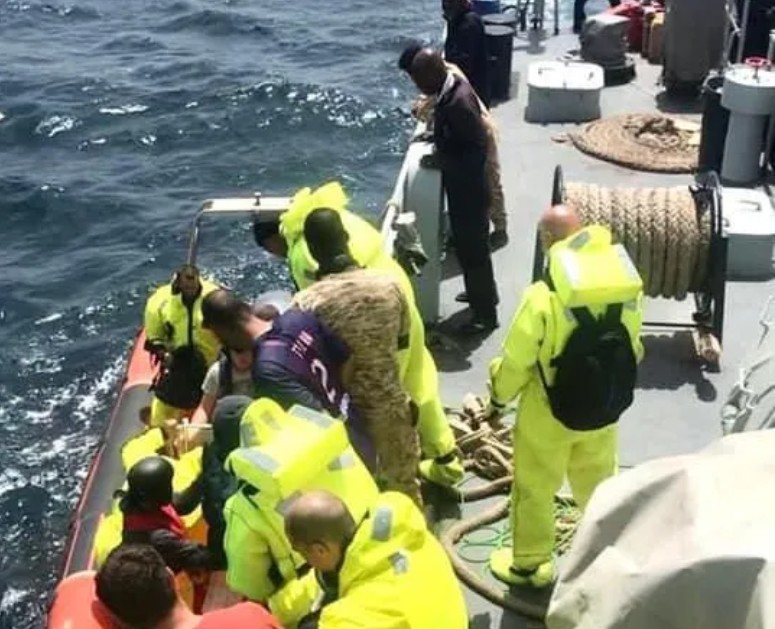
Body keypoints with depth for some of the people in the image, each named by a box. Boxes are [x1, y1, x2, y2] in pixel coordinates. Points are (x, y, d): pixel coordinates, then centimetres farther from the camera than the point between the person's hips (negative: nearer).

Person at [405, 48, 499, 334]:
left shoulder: (459, 102, -30)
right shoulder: (449, 91, 0)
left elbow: (479, 149, -26)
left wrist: (443, 161, -21)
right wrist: (434, 137, 3)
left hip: (467, 188, -9)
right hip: (460, 185, 9)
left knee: (472, 248, 5)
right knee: (466, 244, 25)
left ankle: (486, 313, 20)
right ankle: (481, 292, 44)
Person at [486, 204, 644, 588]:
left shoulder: (543, 298, -27)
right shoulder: (627, 288, -11)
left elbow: (515, 360, -17)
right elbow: (634, 348, 3)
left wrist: (499, 395, 2)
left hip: (548, 412, -5)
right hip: (605, 407, 5)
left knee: (534, 489, 17)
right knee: (598, 482, 27)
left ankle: (528, 564, 33)